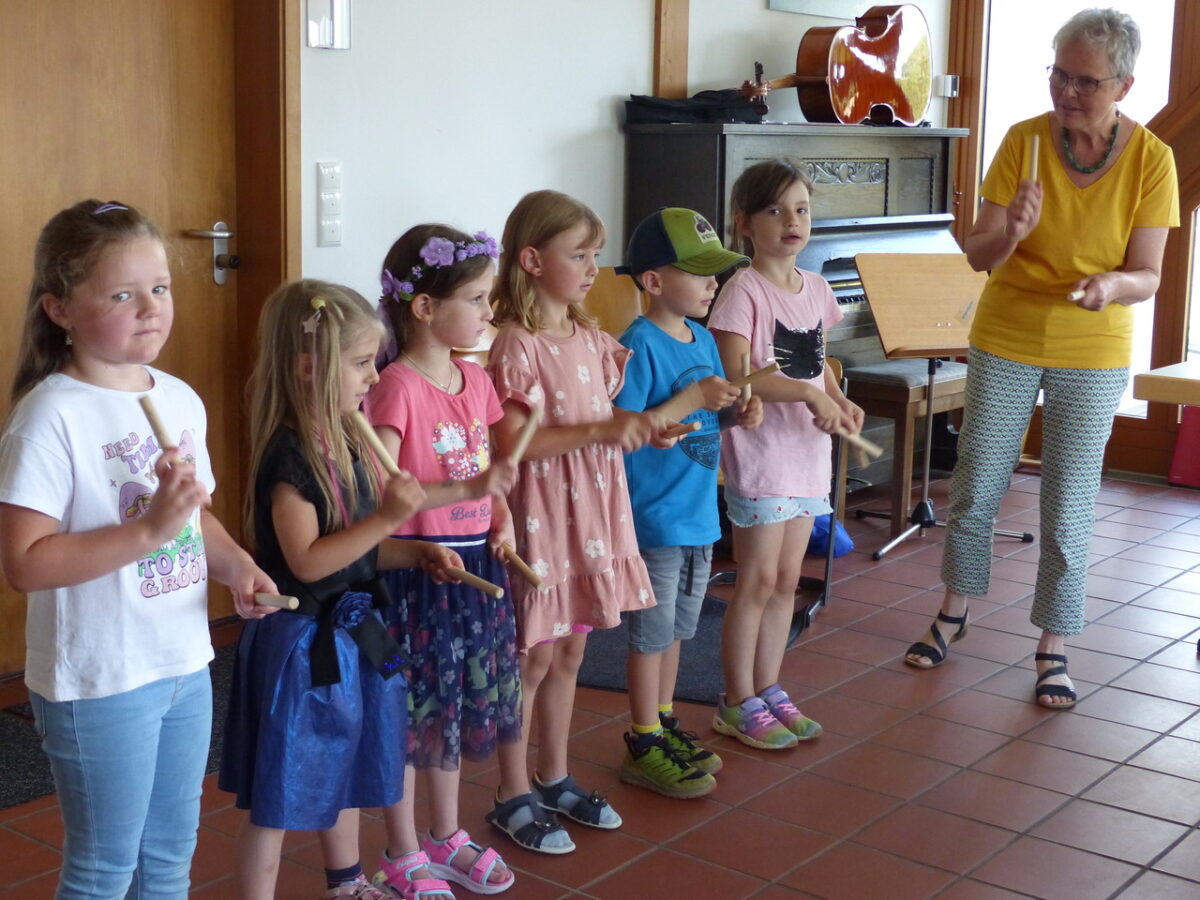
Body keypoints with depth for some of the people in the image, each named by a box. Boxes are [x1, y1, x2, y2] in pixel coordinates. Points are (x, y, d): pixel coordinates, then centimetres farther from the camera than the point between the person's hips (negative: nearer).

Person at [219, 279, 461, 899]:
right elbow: (307, 561, -26)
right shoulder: (288, 455, -22)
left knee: (346, 774, 24)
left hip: (350, 633, 9)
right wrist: (386, 518, -29)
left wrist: (414, 553, 0)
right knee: (278, 798, 3)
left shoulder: (348, 441, 6)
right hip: (301, 643, -9)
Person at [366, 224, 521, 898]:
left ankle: (446, 836, 35)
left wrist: (502, 513, 1)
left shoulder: (477, 380, 6)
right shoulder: (397, 387, -17)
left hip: (475, 564, 7)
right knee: (410, 711, 5)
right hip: (417, 567, -7)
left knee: (460, 705, 18)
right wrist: (470, 490, -30)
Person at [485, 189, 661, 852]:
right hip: (540, 516, -7)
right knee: (533, 658, 3)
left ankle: (555, 779, 32)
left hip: (592, 512, 8)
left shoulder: (591, 341, 9)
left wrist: (639, 429, -3)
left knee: (569, 652, 17)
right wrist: (599, 431, -25)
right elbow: (510, 443, -22)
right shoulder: (517, 345, -15)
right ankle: (513, 799, 17)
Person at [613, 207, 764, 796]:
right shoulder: (640, 345, -17)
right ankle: (644, 747, 15)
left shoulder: (703, 339, 8)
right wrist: (691, 401, -27)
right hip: (654, 518, -8)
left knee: (675, 628, 19)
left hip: (698, 511, 8)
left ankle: (663, 724, 33)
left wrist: (739, 412, -2)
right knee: (652, 631, 3)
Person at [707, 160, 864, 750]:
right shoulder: (744, 291, -13)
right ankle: (738, 703, 13)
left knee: (787, 578, 13)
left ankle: (768, 689, 26)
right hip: (759, 453, -7)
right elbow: (734, 374, -23)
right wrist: (811, 395, -26)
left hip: (808, 453, 7)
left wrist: (840, 401, 1)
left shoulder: (816, 289, 9)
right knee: (758, 580, 0)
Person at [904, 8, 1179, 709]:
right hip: (1006, 342, 1)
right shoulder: (1025, 141, -11)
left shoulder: (1151, 159, -12)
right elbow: (979, 255, -11)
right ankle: (955, 611, 33)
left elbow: (1148, 276, -11)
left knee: (1069, 509, 5)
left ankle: (1054, 648, 20)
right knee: (976, 487, 11)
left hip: (1093, 359, -1)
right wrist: (1010, 232, -33)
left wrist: (1113, 284, -34)